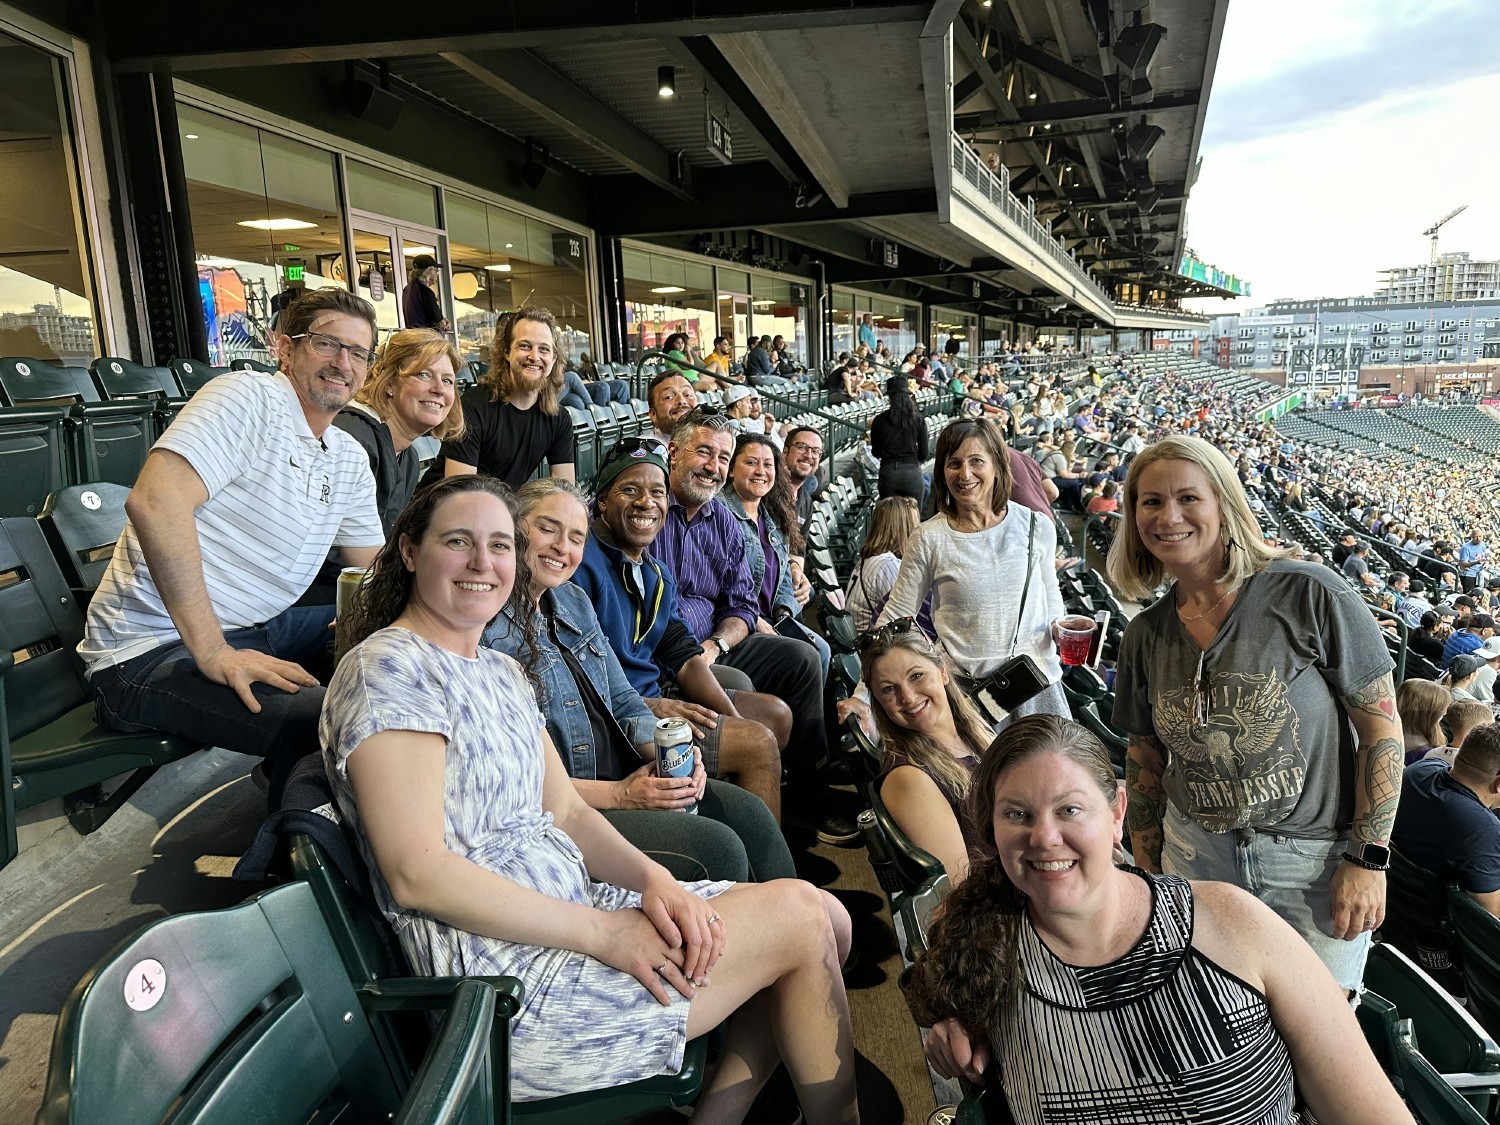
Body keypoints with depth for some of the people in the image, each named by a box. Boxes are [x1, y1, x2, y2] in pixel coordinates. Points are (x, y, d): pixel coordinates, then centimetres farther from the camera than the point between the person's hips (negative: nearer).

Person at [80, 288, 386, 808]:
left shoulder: (351, 460, 12)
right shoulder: (249, 397, -13)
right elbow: (154, 502, -28)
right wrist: (213, 653, -29)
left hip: (258, 631, 9)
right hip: (154, 649, -9)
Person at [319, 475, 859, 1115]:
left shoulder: (501, 671, 14)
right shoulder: (387, 669, -14)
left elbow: (566, 814, 12)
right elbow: (417, 874, -21)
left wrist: (654, 881, -8)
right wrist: (604, 931, -21)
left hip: (565, 912, 9)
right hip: (504, 980, -9)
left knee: (827, 918, 3)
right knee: (800, 917, -8)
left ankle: (719, 1116, 12)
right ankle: (836, 1118, 16)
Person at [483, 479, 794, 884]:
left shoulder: (575, 601, 13)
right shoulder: (486, 629, -14)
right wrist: (616, 796, -18)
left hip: (626, 778, 8)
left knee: (748, 813, -4)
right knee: (716, 848, -18)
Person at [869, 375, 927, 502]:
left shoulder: (879, 420, -3)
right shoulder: (918, 419, -1)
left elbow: (876, 452, 3)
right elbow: (923, 453, 2)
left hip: (888, 472, 0)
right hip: (912, 471, 0)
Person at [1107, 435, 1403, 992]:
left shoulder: (1309, 595, -14)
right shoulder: (1144, 636, -1)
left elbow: (1381, 724, -10)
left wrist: (1368, 859, -11)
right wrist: (1148, 875, 9)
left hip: (1319, 861, -3)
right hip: (1196, 858, 3)